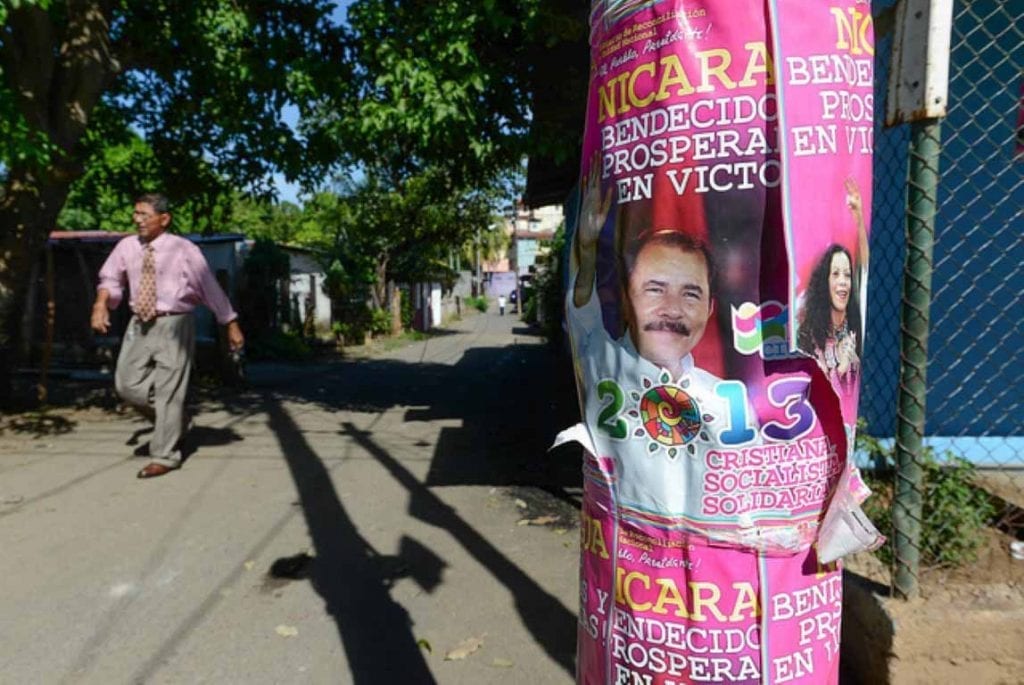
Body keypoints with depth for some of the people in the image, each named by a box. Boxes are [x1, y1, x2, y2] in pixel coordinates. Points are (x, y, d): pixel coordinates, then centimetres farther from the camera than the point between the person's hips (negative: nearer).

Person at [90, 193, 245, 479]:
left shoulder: (183, 250, -8)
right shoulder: (127, 246, 5)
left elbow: (211, 288, -5)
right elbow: (110, 278, 13)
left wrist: (231, 325, -4)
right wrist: (101, 304, -8)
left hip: (173, 325, -5)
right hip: (139, 325, 5)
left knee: (169, 391, -3)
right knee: (127, 384, 5)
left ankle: (165, 456, 9)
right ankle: (173, 420, 29)